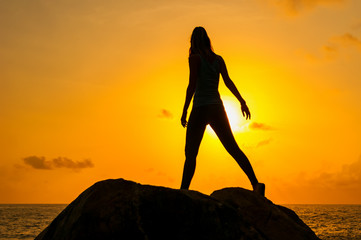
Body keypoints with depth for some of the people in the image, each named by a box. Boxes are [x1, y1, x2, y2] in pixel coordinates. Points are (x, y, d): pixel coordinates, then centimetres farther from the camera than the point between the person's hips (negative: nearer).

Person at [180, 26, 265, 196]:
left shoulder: (195, 58, -2)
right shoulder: (218, 59, 12)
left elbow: (192, 85, -9)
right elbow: (228, 81, 1)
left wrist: (184, 111, -7)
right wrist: (242, 102, -5)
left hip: (200, 109, -5)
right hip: (217, 108, 5)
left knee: (190, 154, 0)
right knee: (233, 149, 3)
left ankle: (183, 191, -4)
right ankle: (255, 183, -8)